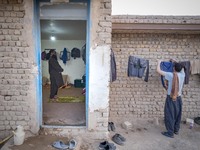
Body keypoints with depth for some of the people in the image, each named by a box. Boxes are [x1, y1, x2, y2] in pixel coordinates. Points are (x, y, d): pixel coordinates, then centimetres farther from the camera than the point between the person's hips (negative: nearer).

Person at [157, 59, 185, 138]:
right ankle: (176, 130, 32)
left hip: (171, 98, -5)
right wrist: (175, 62, 30)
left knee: (170, 115, 2)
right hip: (178, 98, 6)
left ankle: (170, 133, 8)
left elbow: (158, 70, -13)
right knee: (177, 115, 17)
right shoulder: (182, 75, 0)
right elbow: (181, 68, 23)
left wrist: (159, 62, 3)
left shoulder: (170, 75, -15)